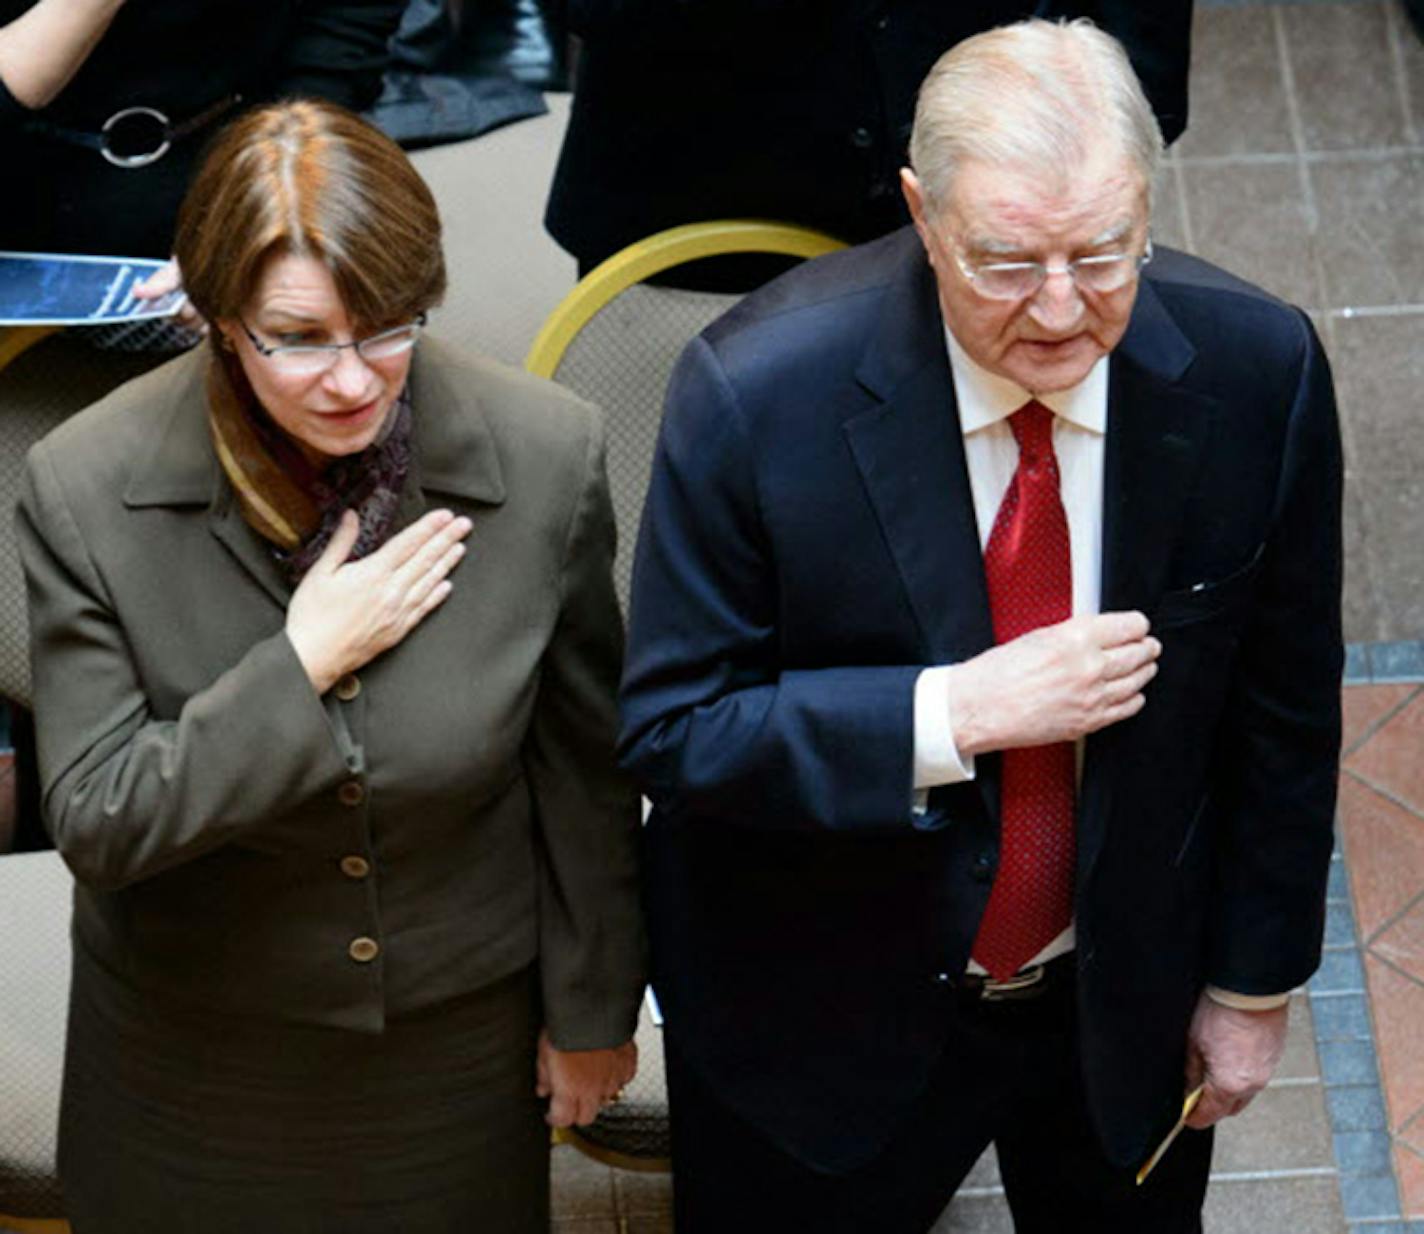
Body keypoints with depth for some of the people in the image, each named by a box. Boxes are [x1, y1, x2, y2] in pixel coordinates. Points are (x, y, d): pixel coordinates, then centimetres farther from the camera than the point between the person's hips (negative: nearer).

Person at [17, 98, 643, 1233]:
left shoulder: (547, 454, -17)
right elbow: (94, 824, -19)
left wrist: (593, 1005, 4)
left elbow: (585, 761, -5)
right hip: (198, 1055, -1)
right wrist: (301, 669, -27)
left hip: (463, 1034, 1)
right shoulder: (85, 490, -21)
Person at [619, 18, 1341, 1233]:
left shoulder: (1257, 369, -19)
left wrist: (1255, 981, 4)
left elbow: (1283, 709, -4)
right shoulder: (758, 392, -27)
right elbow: (674, 731, -20)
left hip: (1129, 996, 3)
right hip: (828, 1015, -2)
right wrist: (958, 715, -31)